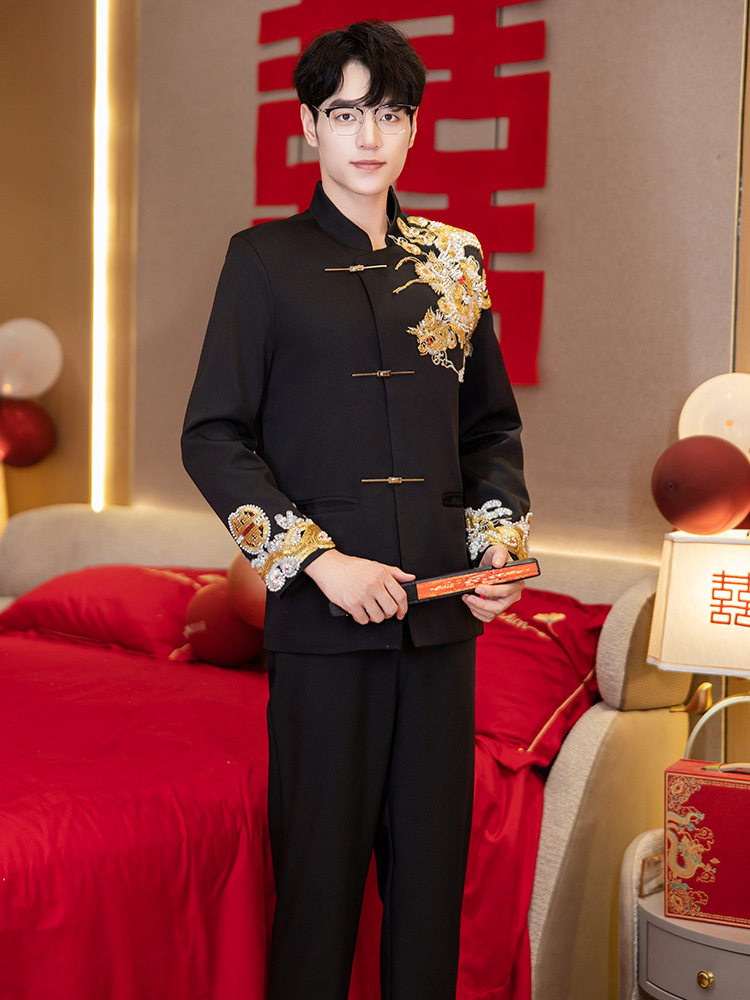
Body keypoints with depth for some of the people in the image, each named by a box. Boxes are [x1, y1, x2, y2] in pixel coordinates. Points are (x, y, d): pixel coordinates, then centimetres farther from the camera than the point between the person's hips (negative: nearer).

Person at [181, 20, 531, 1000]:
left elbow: (493, 424, 18)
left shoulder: (452, 260, 11)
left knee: (433, 856, 9)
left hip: (442, 606, 4)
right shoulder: (267, 258, 1)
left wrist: (503, 543, 2)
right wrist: (319, 558, -12)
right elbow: (212, 437, -3)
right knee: (323, 858, 2)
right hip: (325, 618, -3)